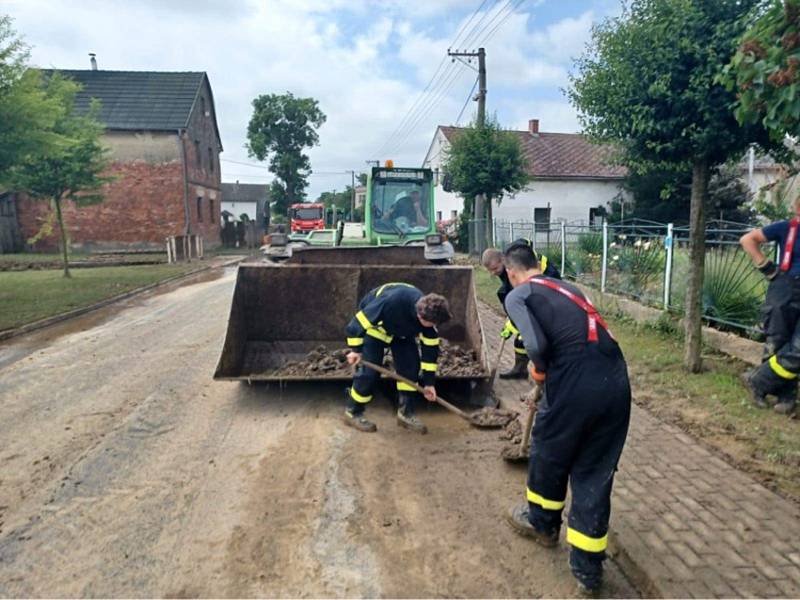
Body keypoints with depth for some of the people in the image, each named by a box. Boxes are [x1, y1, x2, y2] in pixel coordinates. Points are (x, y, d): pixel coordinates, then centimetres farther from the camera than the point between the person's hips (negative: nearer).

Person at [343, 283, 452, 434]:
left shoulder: (428, 314, -24)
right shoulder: (392, 302, -44)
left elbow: (430, 347, -12)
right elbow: (359, 320, -32)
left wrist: (429, 383, -8)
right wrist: (355, 349, -25)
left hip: (401, 330, 5)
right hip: (374, 326, -5)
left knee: (410, 365, -6)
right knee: (369, 370, -12)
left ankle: (406, 413, 7)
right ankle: (353, 413, 7)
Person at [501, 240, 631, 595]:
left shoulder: (517, 296, 1)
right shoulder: (567, 288, 23)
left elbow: (537, 345, -15)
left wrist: (540, 370, 6)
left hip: (575, 384, -6)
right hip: (617, 382, 6)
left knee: (548, 455, 21)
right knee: (595, 473, 15)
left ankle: (542, 523, 46)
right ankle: (588, 571, 24)